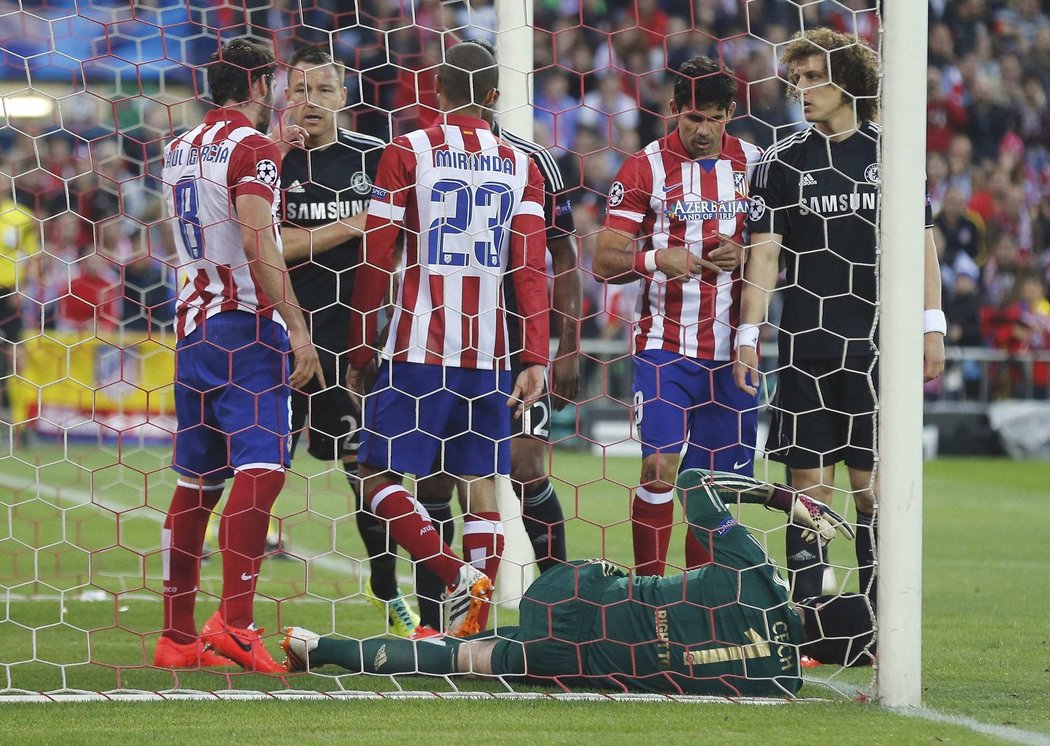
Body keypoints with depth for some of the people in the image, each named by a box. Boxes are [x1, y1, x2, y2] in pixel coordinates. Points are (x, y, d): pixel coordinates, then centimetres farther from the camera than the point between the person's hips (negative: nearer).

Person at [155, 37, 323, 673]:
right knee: (261, 466, -15)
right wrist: (297, 328, -21)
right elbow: (257, 243, -20)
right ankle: (234, 622, -28)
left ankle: (176, 635, 14)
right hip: (246, 323, -8)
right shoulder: (253, 147, -8)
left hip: (193, 324, 8)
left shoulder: (180, 150, 17)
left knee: (197, 478, 12)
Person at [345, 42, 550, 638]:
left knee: (379, 475, 2)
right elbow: (532, 268, 2)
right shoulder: (520, 166, 10)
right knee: (480, 484, 6)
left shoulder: (408, 152, 1)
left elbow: (376, 258, -1)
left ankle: (457, 572, -16)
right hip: (489, 353, 3)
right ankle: (474, 623, -1)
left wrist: (360, 349, 6)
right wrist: (536, 360, -1)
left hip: (418, 349, -3)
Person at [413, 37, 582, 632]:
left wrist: (569, 348, -1)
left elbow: (565, 259, 5)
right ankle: (430, 621, 7)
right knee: (433, 476, 0)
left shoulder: (532, 162, 2)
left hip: (514, 336, -1)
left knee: (527, 468, -11)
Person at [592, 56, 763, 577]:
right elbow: (605, 260, -3)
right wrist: (655, 259, -22)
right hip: (664, 344, -3)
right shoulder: (645, 167, -1)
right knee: (659, 466, -14)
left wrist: (745, 256, -9)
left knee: (718, 480, 4)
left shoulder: (754, 165, 7)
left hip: (732, 351, 3)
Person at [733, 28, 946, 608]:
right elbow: (764, 250, 1)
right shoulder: (782, 162, 6)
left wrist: (932, 326, 1)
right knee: (808, 486, -1)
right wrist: (748, 336, -6)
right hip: (805, 351, 0)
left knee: (874, 487, 0)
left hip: (875, 348, 0)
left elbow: (920, 243, 8)